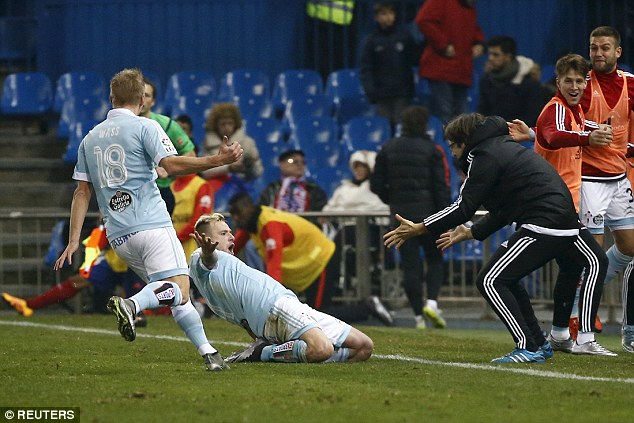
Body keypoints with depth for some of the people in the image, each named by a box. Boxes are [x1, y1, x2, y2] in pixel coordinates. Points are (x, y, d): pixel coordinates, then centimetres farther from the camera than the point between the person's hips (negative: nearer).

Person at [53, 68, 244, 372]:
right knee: (179, 289, -17)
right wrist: (218, 160, -15)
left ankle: (207, 352, 4)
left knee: (176, 297, 13)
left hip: (118, 236, 7)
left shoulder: (90, 138, 18)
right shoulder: (145, 127, 0)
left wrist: (73, 241, 13)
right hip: (152, 226, -7)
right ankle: (131, 305, -43)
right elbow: (172, 165, -15)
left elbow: (82, 192, 15)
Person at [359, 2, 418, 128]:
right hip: (382, 93, 0)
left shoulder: (404, 36, 4)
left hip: (402, 93, 0)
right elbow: (365, 68, 1)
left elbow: (415, 60, 10)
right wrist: (370, 90, -11)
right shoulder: (371, 41, 2)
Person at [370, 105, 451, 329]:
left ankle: (418, 315, 2)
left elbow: (376, 184, 6)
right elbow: (442, 187, -8)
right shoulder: (432, 150, -5)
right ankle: (432, 302, -11)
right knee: (435, 260, 11)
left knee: (410, 265, 5)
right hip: (428, 214, -2)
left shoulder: (387, 149, 5)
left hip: (401, 216, 2)